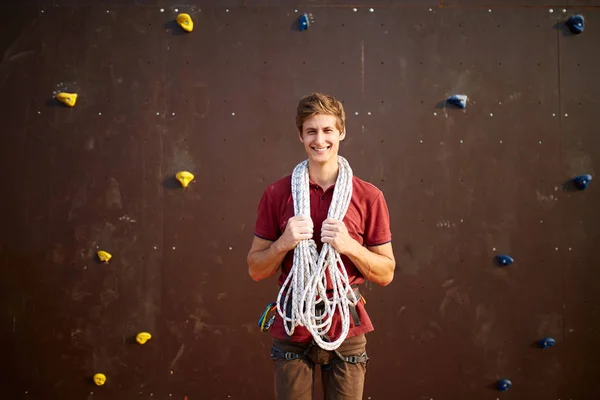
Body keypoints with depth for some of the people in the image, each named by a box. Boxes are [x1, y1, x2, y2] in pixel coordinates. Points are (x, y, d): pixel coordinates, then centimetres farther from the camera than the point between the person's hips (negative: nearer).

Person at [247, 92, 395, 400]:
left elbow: (386, 274, 0)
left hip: (346, 329, 0)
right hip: (292, 329, 0)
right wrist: (284, 243, -16)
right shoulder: (277, 193, -1)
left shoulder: (369, 196, -2)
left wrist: (348, 245, -16)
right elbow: (256, 270, 2)